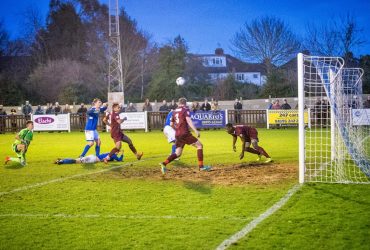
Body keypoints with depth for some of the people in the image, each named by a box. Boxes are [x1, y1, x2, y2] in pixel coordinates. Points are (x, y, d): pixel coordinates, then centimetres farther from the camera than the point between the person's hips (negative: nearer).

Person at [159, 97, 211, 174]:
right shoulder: (185, 109, -2)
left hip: (177, 135, 7)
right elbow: (188, 120, -16)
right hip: (185, 134, -7)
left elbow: (171, 124, 23)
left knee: (178, 153, 12)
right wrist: (195, 130, -23)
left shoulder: (174, 111, 16)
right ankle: (201, 166, -5)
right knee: (199, 145, 1)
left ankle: (164, 163, -7)